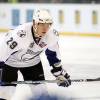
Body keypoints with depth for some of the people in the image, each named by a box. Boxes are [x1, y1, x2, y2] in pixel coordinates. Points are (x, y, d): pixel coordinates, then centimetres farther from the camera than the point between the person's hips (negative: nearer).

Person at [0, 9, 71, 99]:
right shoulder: (20, 34, -39)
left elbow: (53, 55, -1)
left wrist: (60, 74, 4)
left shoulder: (52, 35, -21)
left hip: (32, 62, 5)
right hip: (10, 61, -5)